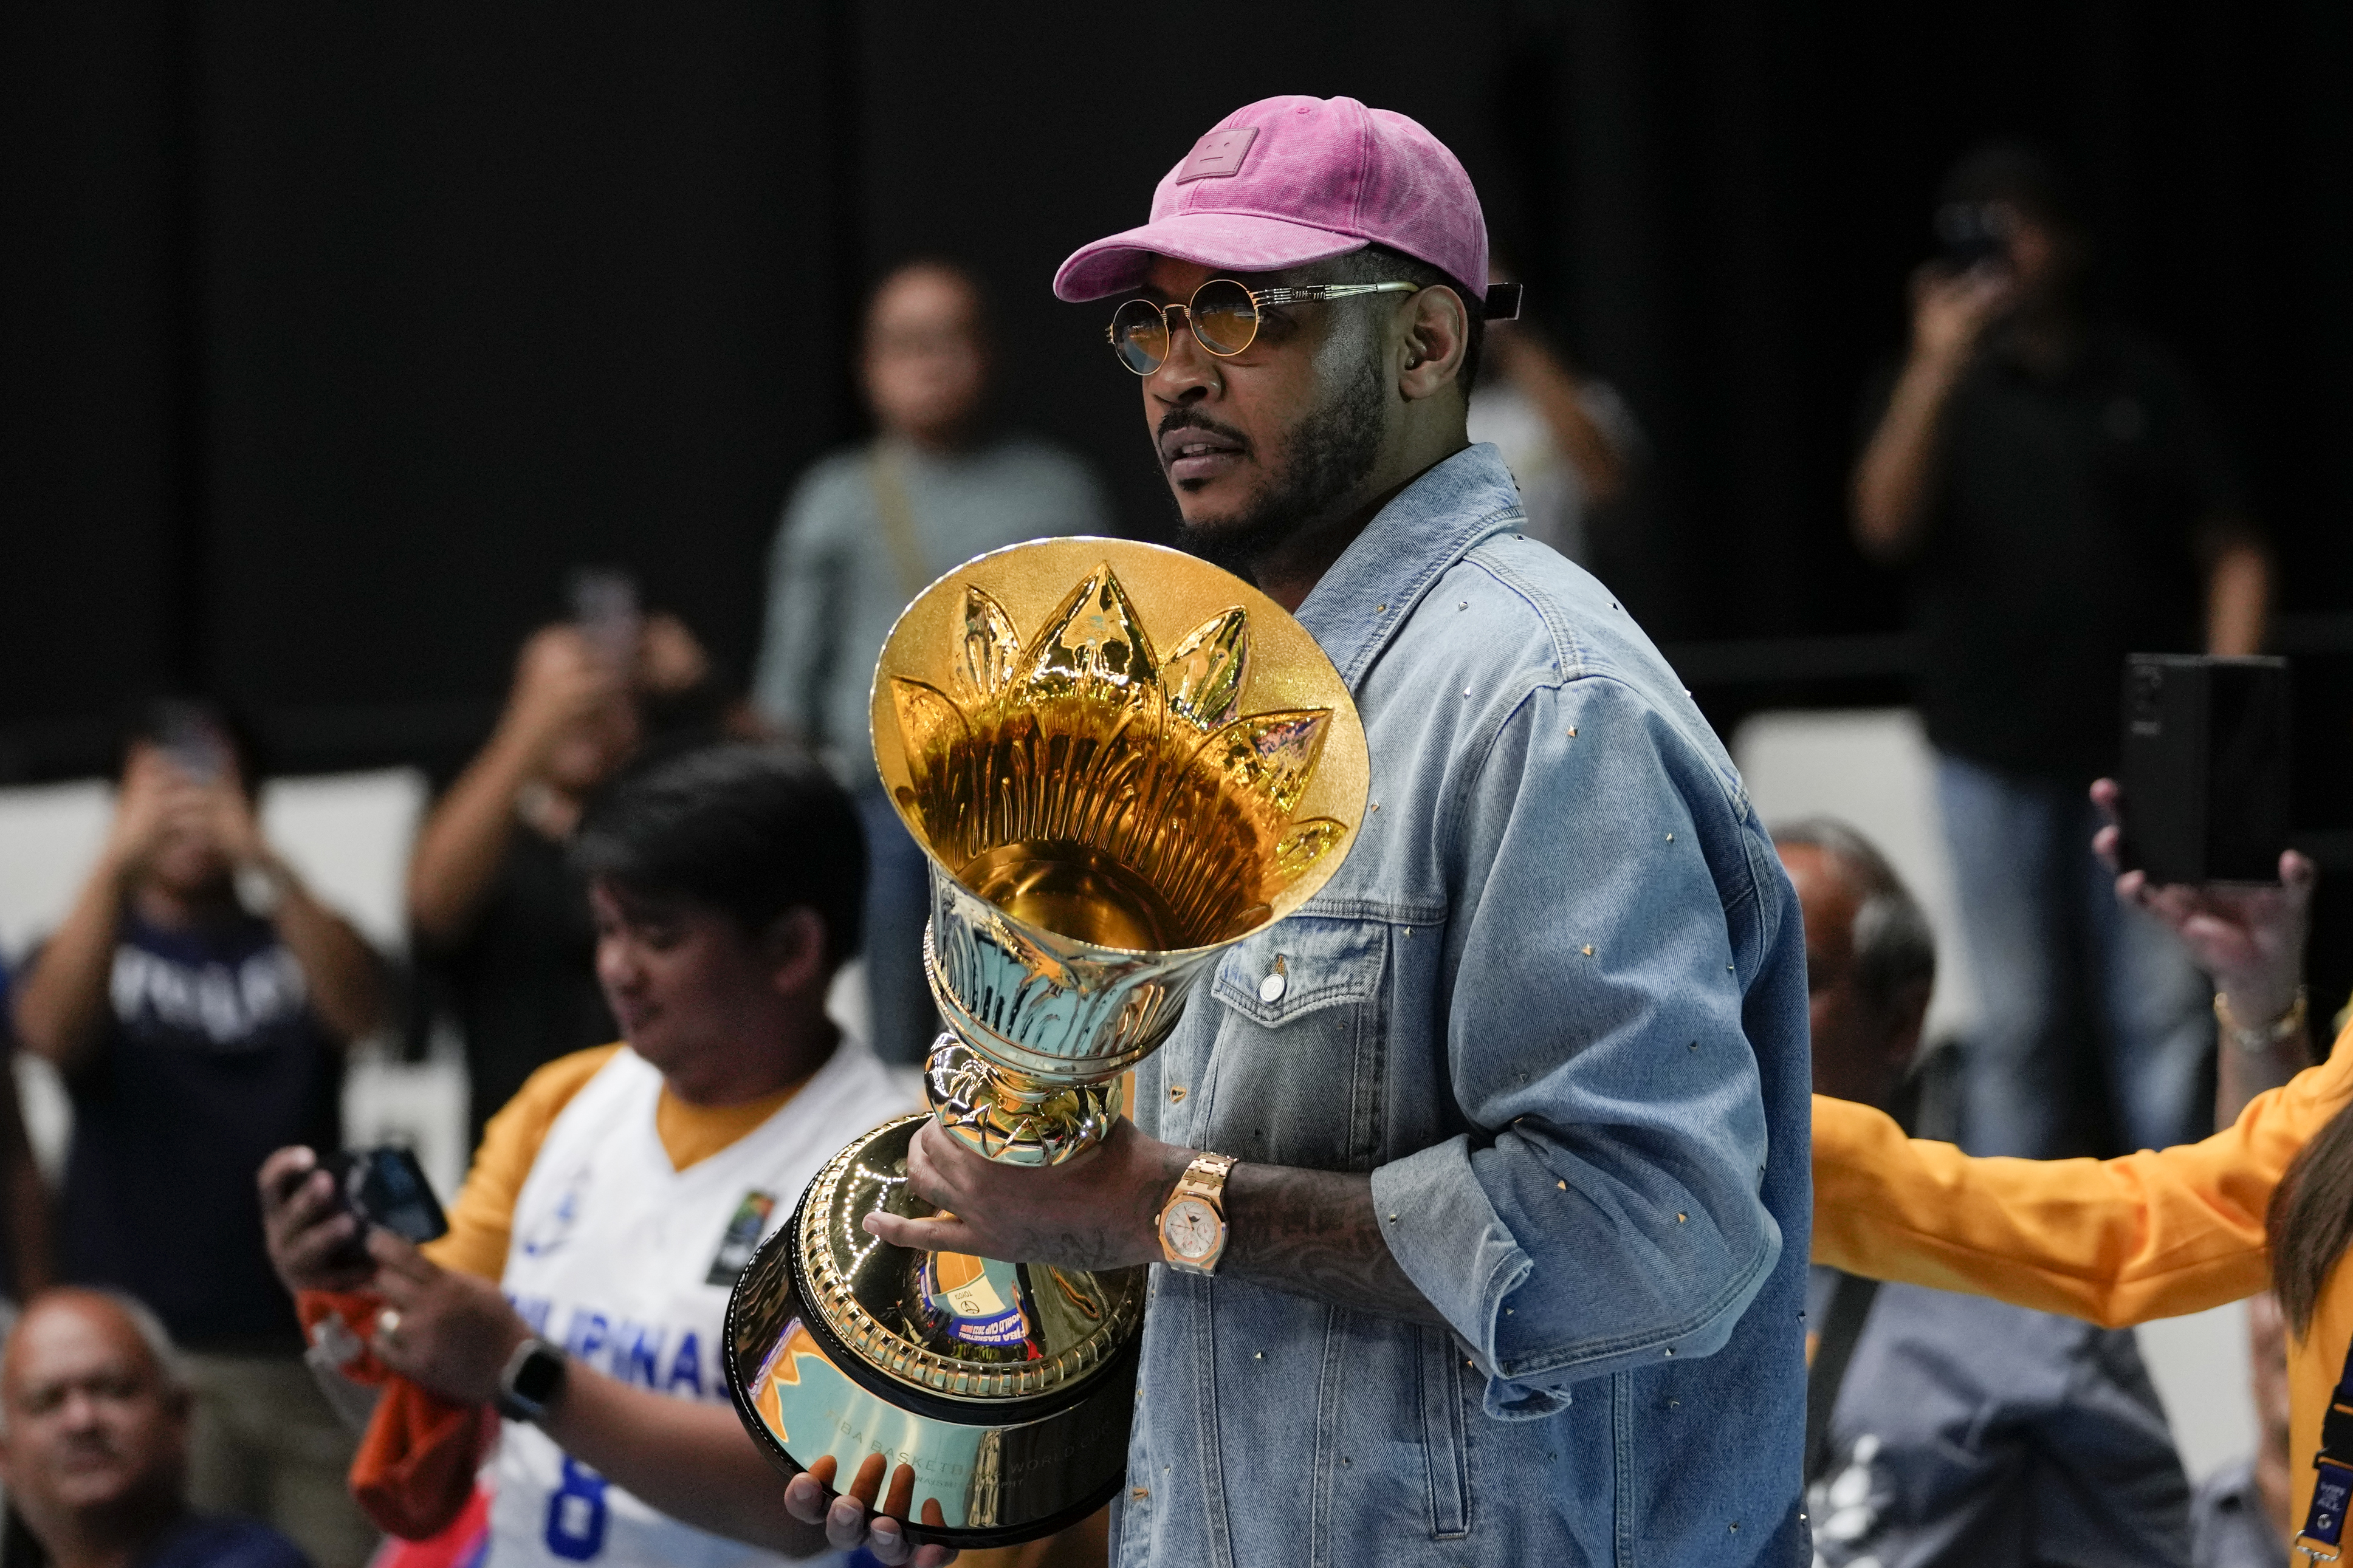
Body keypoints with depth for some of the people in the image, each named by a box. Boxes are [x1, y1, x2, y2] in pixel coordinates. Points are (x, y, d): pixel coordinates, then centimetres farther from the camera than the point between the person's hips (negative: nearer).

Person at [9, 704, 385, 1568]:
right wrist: (117, 864, -26)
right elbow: (51, 1032, -13)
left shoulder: (299, 946, 12)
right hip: (142, 1357, -1)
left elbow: (359, 1009, -10)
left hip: (309, 1348, 2)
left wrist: (268, 865, -26)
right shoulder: (94, 949, 10)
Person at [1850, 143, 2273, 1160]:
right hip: (1996, 758, 0)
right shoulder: (1931, 389, 7)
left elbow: (2232, 552, 7)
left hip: (2141, 753, 0)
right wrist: (1937, 371, -18)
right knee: (2017, 1023, 3)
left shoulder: (2143, 385, 8)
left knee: (2165, 1014, -2)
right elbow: (1884, 524, -11)